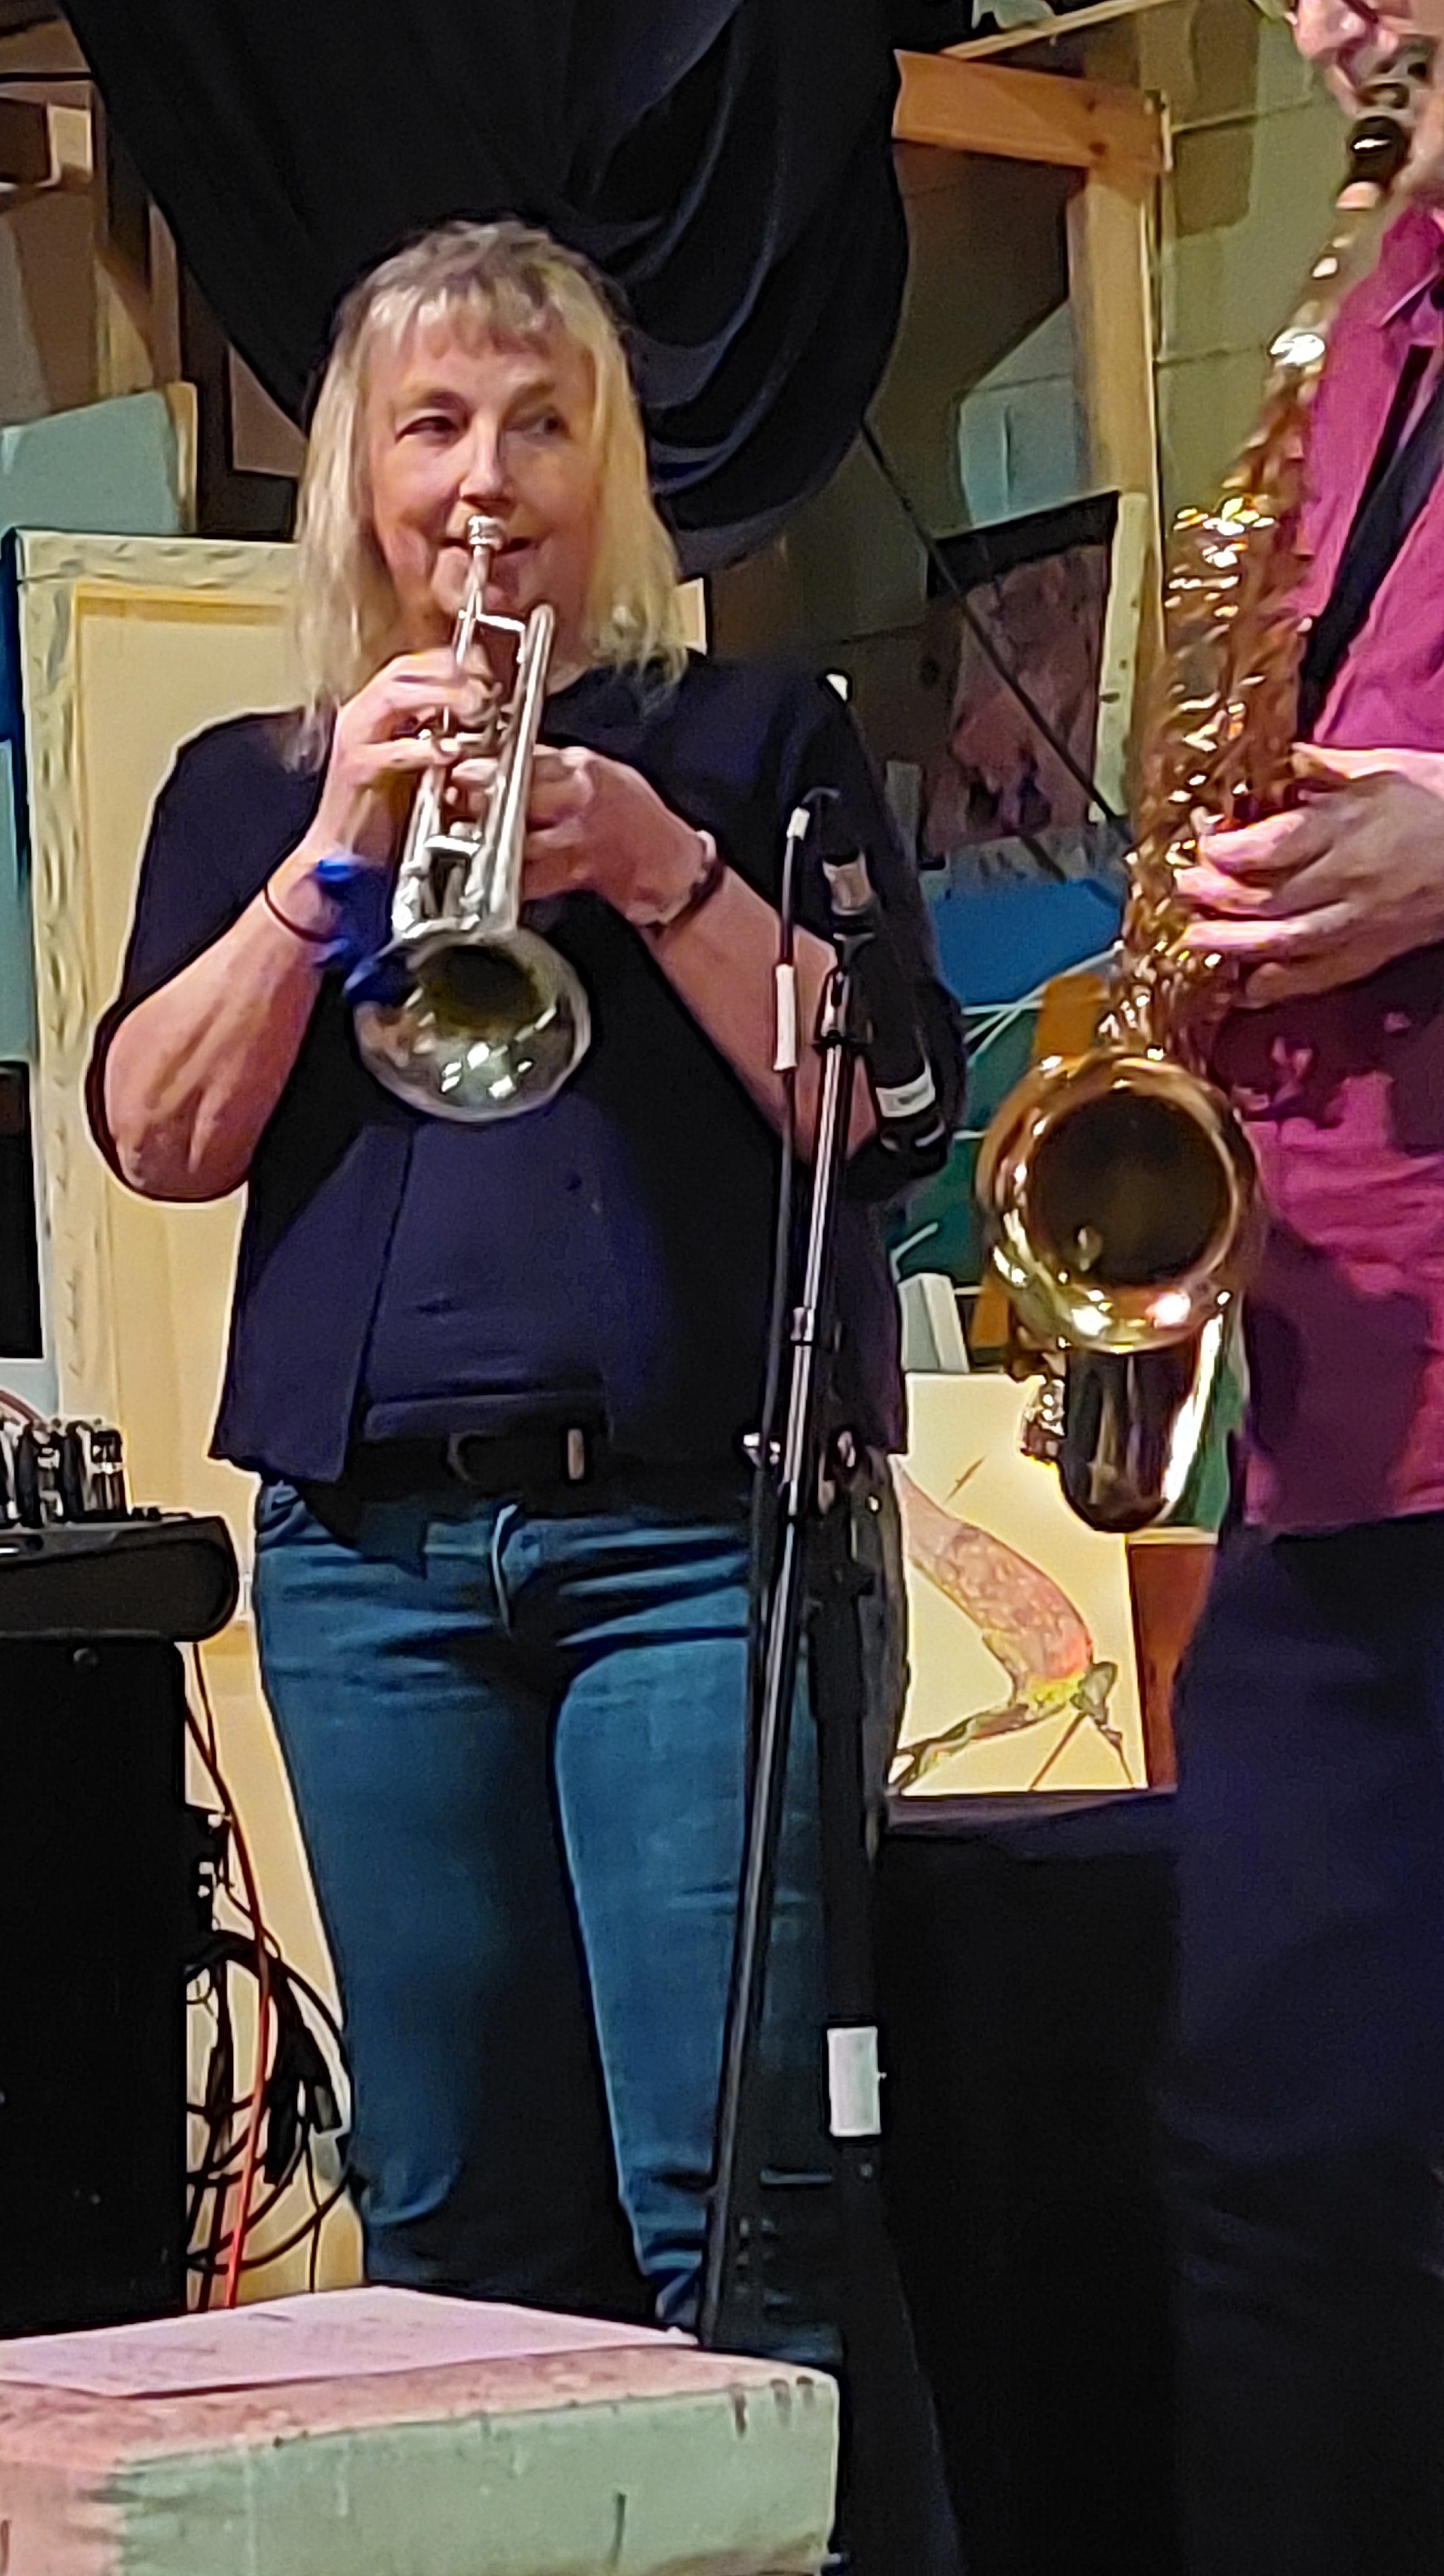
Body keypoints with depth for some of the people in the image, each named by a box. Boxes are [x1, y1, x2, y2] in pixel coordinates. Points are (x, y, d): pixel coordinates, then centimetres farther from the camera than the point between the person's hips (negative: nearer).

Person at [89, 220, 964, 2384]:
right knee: (453, 2222, 4)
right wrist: (337, 851, -6)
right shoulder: (252, 786, 18)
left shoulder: (755, 738, 12)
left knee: (726, 2205, -12)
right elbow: (161, 1135, 4)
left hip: (700, 1524, -3)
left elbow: (883, 1107, 0)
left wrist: (660, 866, -12)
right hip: (371, 1540, 3)